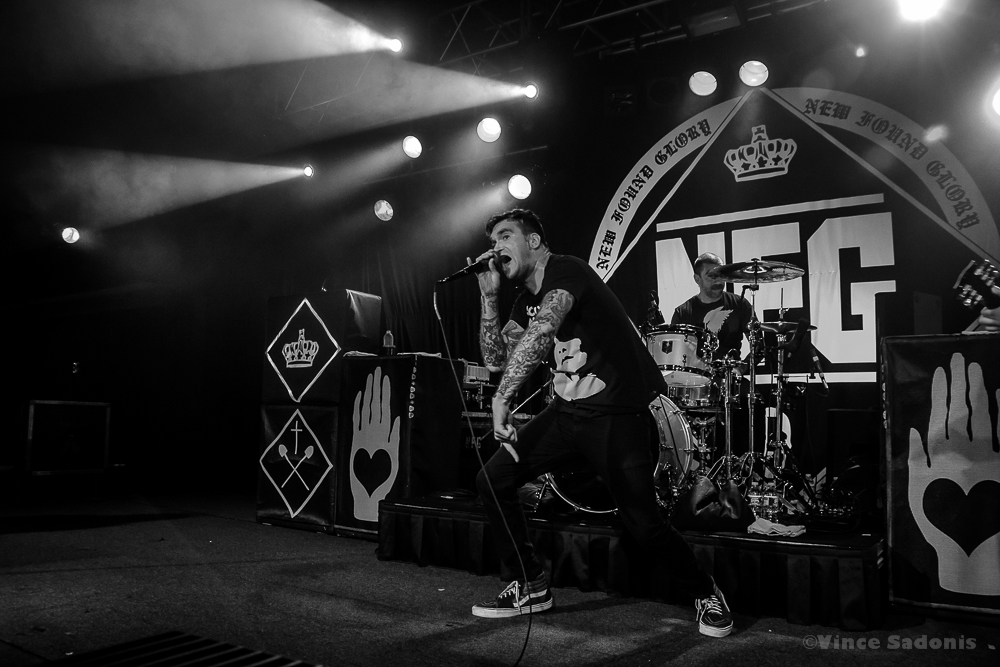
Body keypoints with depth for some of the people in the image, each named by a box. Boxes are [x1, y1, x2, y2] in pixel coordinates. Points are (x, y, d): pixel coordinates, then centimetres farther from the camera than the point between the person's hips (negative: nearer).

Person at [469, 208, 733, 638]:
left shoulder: (564, 270, -14)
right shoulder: (525, 300, 13)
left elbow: (542, 331, -32)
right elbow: (496, 359, 7)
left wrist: (502, 397, -33)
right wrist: (489, 296, 1)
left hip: (617, 413, -8)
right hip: (566, 411, 8)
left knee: (644, 524, -14)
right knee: (492, 479, 0)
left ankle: (706, 594, 17)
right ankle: (531, 586, 16)